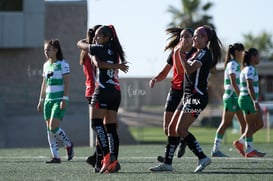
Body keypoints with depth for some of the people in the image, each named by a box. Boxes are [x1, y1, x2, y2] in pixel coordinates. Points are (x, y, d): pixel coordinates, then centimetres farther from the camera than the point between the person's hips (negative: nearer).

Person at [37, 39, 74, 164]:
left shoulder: (63, 64, -6)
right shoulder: (46, 65, 15)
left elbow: (66, 83, -11)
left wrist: (65, 99, -18)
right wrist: (41, 100, 17)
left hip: (59, 99, -7)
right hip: (48, 100, 7)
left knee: (54, 127, -17)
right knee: (49, 129, 1)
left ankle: (68, 145, 7)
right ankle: (56, 157, 4)